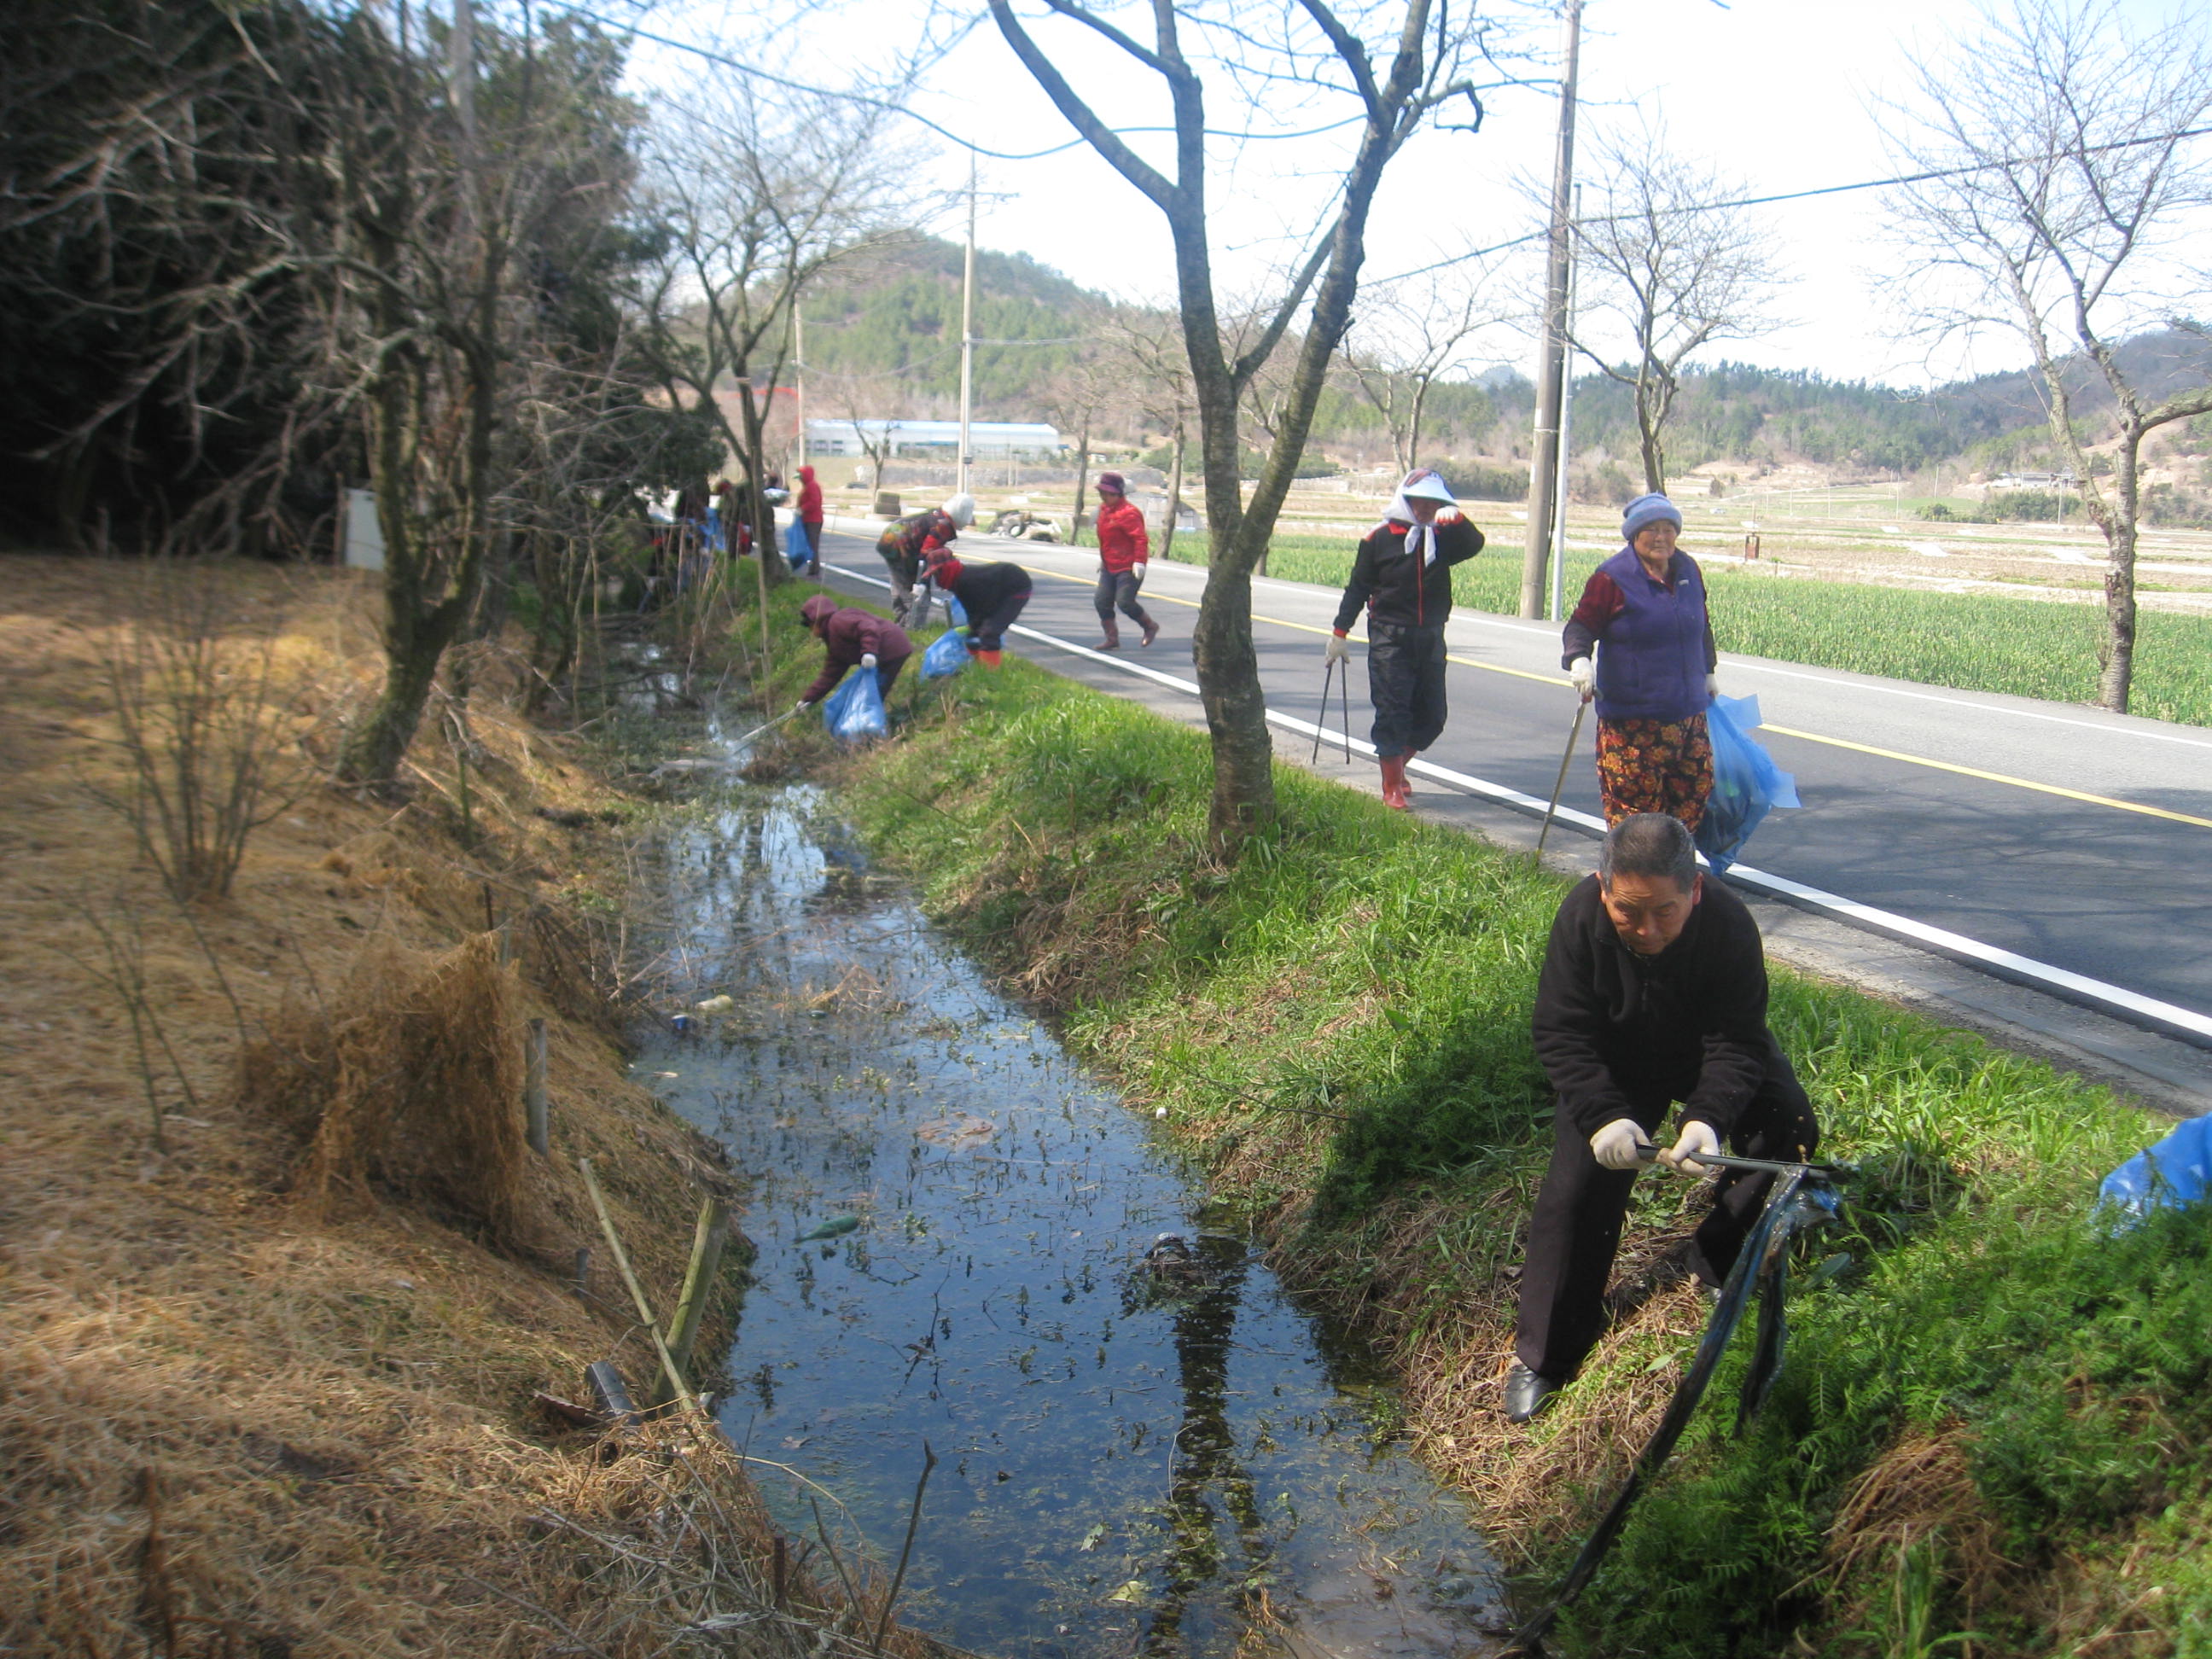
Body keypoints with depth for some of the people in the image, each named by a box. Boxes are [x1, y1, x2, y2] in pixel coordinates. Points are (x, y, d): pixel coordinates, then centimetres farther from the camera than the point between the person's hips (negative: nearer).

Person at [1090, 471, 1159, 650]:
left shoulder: (1128, 513, -19)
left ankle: (1150, 627, 12)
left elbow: (1140, 539, -23)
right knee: (1101, 600, 2)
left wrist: (1139, 561, -29)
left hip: (1128, 568, -9)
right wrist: (1102, 558, 28)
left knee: (1124, 601, -12)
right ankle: (1112, 639, 11)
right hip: (1109, 567, 9)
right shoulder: (1104, 509, 11)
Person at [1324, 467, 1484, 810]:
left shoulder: (1441, 538, 11)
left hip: (1430, 640, 4)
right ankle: (1392, 788, 4)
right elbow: (1358, 587, 3)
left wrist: (1457, 519, -22)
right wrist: (1340, 632, 0)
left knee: (1431, 716, 8)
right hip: (1390, 640, -4)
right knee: (1392, 713, -6)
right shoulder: (1379, 539, 1)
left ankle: (1396, 766, 30)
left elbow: (1474, 545, -5)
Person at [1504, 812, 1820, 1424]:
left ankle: (1721, 1262, 5)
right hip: (1618, 1066, 0)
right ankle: (1540, 1356, 2)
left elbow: (1736, 1043, -27)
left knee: (1790, 1132, -21)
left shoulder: (1729, 925, -32)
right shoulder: (1581, 917, -31)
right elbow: (1562, 1034, -25)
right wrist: (1604, 1116, -39)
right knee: (1576, 1186, -12)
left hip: (1711, 1059, 1)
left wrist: (1707, 1119, -44)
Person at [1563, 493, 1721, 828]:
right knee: (1635, 797, -6)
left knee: (1697, 787, 8)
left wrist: (1708, 673, 32)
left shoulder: (1688, 571, 10)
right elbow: (1581, 626, -8)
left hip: (1688, 711, 6)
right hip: (1632, 718, -6)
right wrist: (1578, 660, -29)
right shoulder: (1612, 578, -9)